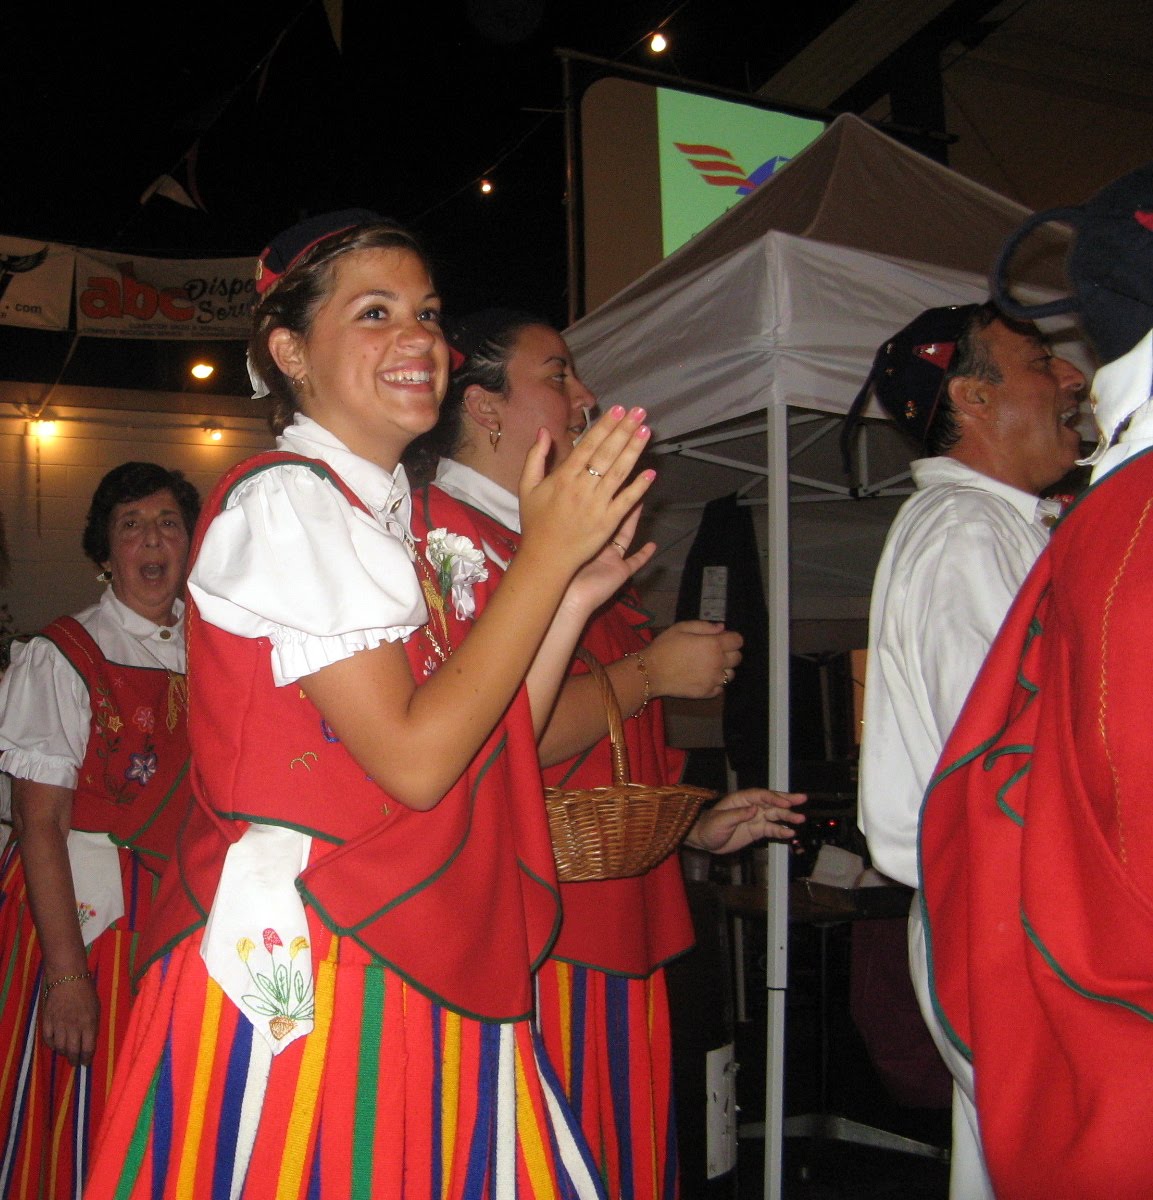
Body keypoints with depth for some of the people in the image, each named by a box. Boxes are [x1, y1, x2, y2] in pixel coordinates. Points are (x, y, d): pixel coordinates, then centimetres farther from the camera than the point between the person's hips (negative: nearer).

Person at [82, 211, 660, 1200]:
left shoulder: (387, 519, 14)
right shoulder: (284, 500, -11)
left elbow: (481, 761, 9)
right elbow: (413, 760, -20)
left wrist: (573, 598, 3)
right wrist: (544, 554, -14)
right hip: (300, 976, -8)